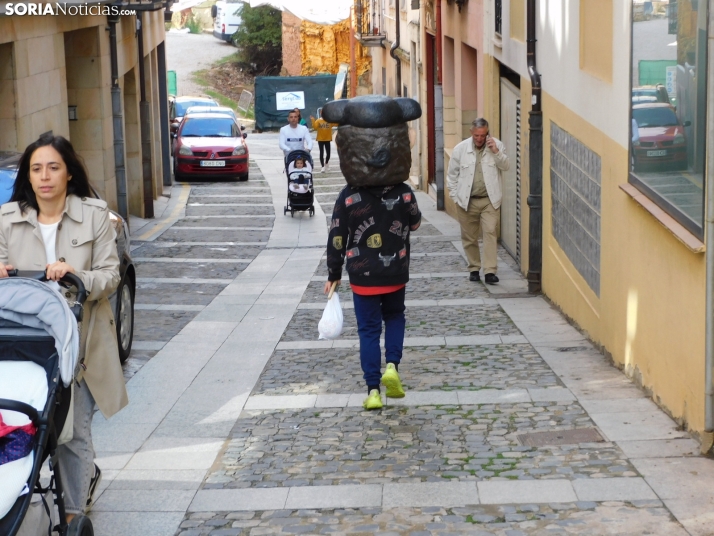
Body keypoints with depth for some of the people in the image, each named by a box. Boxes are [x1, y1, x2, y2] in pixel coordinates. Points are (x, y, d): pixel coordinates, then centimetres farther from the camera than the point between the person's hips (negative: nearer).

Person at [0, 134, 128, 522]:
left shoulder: (94, 215, -1)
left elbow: (110, 275, -4)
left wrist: (76, 275, -23)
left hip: (78, 341, -2)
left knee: (73, 431, -2)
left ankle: (73, 513, 10)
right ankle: (88, 476, 37)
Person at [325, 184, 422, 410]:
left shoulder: (349, 195, -9)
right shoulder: (404, 192, -7)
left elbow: (336, 237, -5)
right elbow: (415, 224, 12)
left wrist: (333, 275, 3)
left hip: (362, 276, -1)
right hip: (396, 273, 1)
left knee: (369, 330, 6)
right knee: (395, 317, 25)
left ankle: (373, 390, 2)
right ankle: (392, 365, 3)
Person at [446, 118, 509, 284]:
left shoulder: (497, 145, -2)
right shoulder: (460, 149, -2)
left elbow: (505, 166, -5)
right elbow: (452, 174, 5)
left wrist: (496, 152, -18)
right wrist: (455, 195, 2)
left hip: (490, 200, -1)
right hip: (466, 201, 1)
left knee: (490, 232, -13)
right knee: (469, 237, 8)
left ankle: (490, 271, -16)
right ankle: (474, 269, 23)